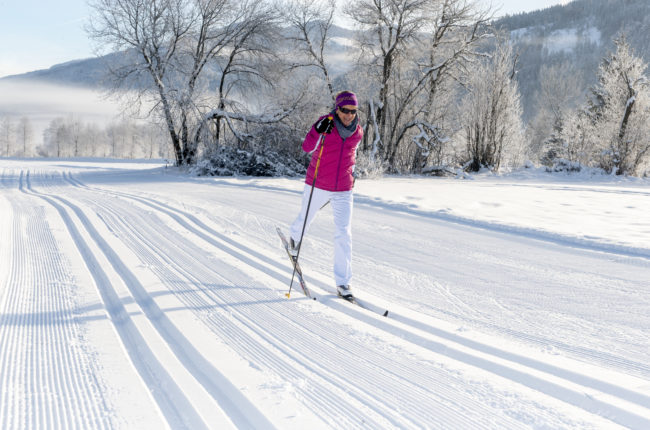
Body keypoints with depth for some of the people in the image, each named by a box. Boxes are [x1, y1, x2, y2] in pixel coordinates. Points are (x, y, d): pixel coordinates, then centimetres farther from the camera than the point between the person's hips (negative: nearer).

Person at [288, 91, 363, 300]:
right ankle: (295, 237, 59)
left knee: (344, 234, -6)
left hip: (343, 190, 2)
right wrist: (319, 132, -41)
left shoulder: (358, 132, 1)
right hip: (317, 186, -2)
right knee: (306, 219, 21)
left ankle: (343, 282, -3)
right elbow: (307, 147, -25)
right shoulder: (325, 123, -13)